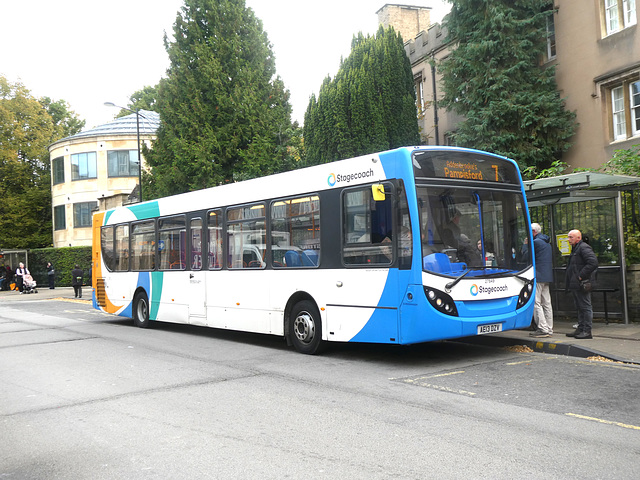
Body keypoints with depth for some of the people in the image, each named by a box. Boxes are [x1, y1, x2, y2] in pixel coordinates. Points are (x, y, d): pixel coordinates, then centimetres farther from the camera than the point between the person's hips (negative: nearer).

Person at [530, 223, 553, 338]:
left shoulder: (536, 242, -11)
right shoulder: (547, 242, 19)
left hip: (538, 276, -10)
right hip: (547, 276, 10)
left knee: (536, 303, -8)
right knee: (546, 303, 10)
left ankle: (542, 329, -12)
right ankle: (549, 329, 11)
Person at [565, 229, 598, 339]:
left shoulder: (584, 248, -11)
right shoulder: (575, 249, 20)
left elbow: (593, 263, -23)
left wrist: (581, 276, -21)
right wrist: (569, 282, 16)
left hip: (582, 284, -10)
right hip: (575, 285, 11)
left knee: (585, 307, -6)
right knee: (580, 307, 15)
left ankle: (587, 331, -4)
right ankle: (580, 329, 21)